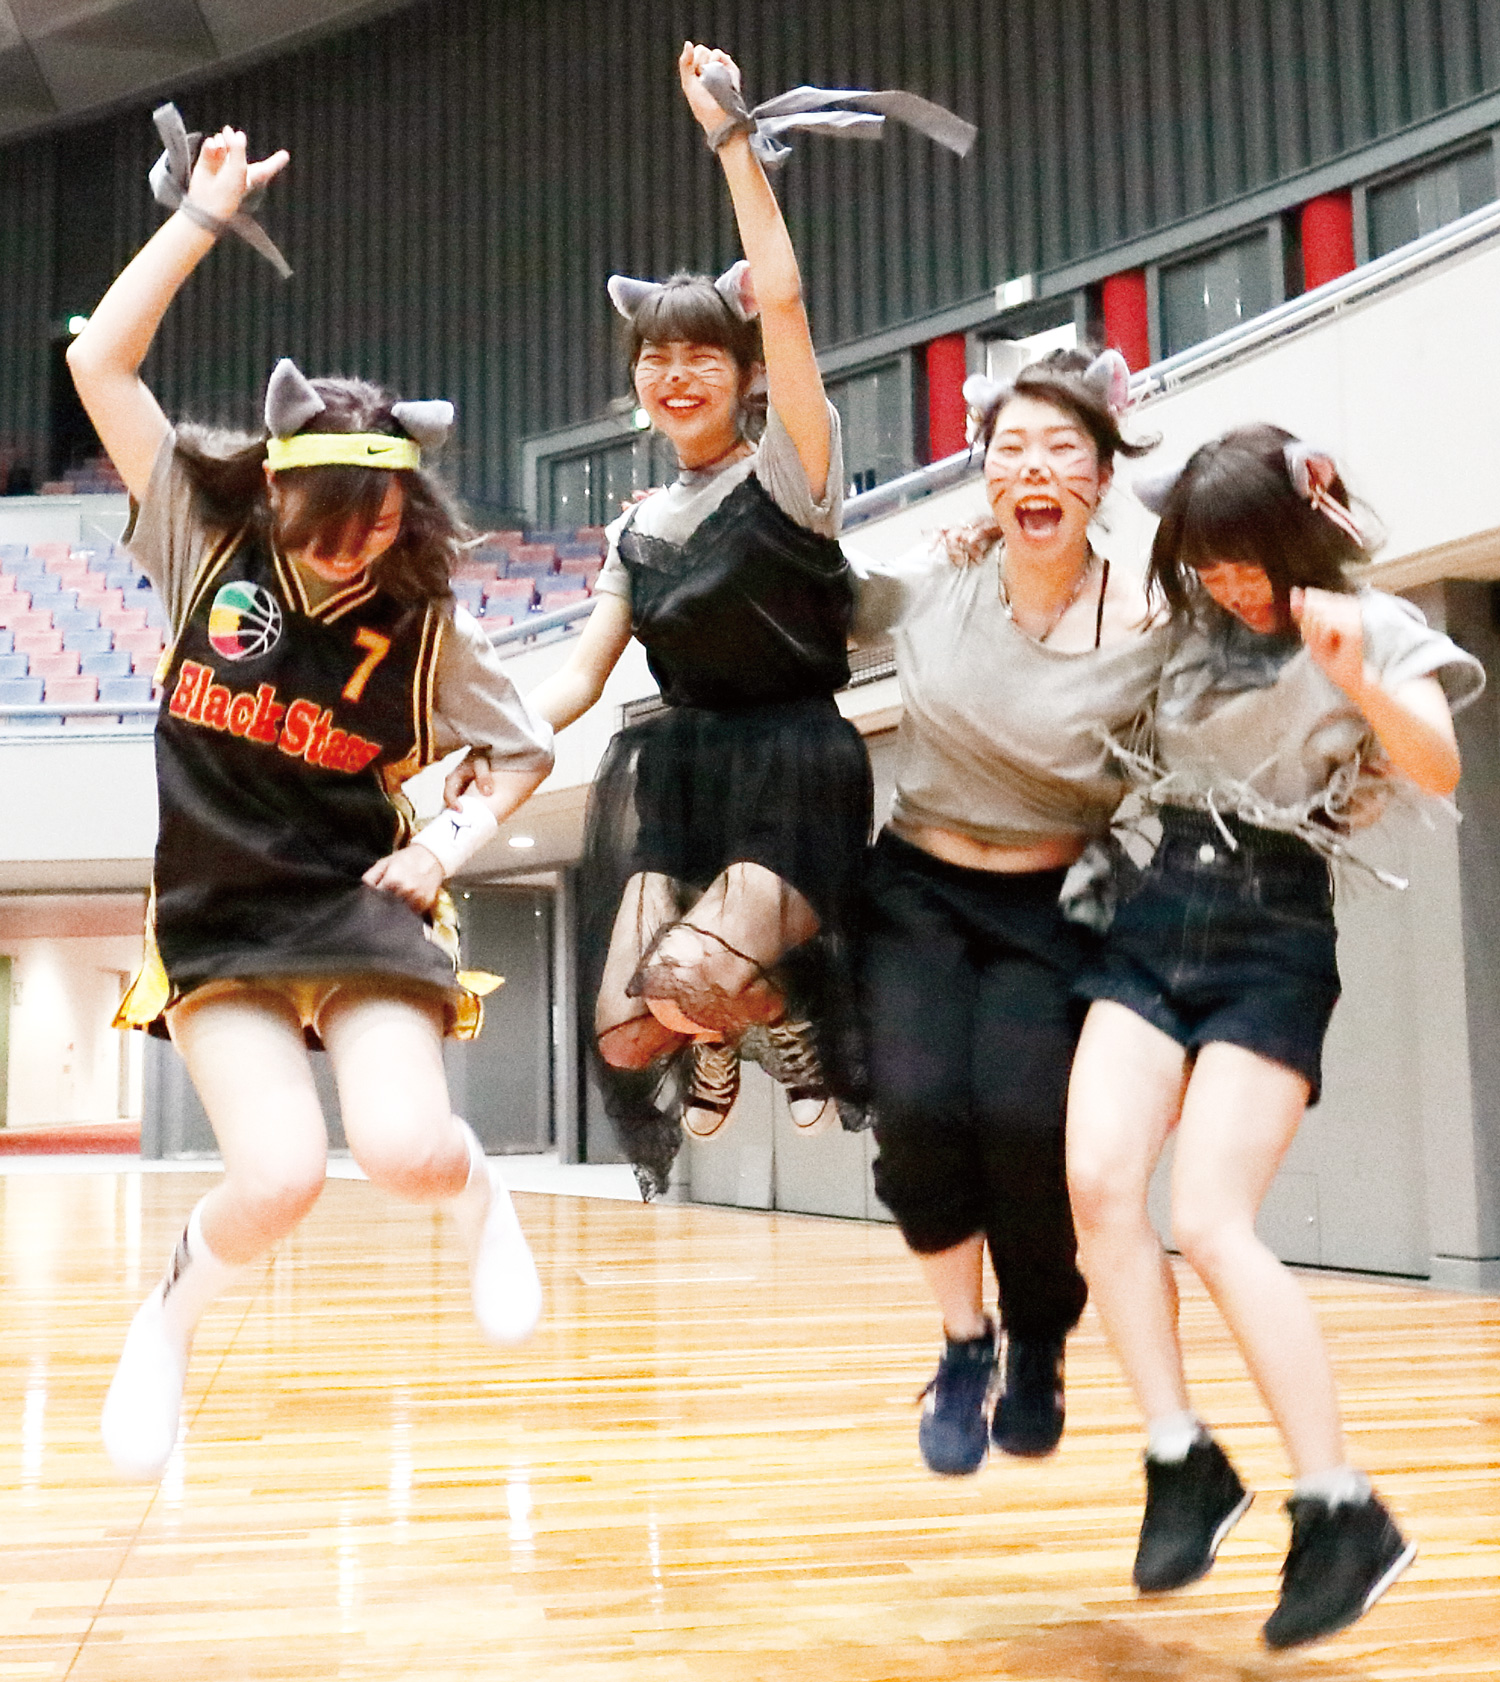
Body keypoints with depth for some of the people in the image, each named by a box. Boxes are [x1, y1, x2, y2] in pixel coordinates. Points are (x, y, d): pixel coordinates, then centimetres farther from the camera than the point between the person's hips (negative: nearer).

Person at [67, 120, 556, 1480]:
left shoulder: (426, 627, -3)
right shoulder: (212, 544, -3)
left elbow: (529, 750, 11)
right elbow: (99, 362, -7)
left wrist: (456, 839, -6)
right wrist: (206, 212, -8)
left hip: (361, 906, 0)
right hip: (217, 919, 0)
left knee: (401, 1146, -22)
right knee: (281, 1177, -18)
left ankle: (478, 1190, 16)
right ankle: (173, 1316, 15)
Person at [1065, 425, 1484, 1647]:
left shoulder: (1372, 631, -1)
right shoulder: (1190, 622, 11)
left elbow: (1440, 771, -18)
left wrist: (1354, 676, -35)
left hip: (1276, 938, -5)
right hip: (1159, 914, 5)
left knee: (1211, 1222, -17)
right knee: (1097, 1177, -15)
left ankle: (1345, 1512, -7)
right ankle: (1183, 1458, -5)